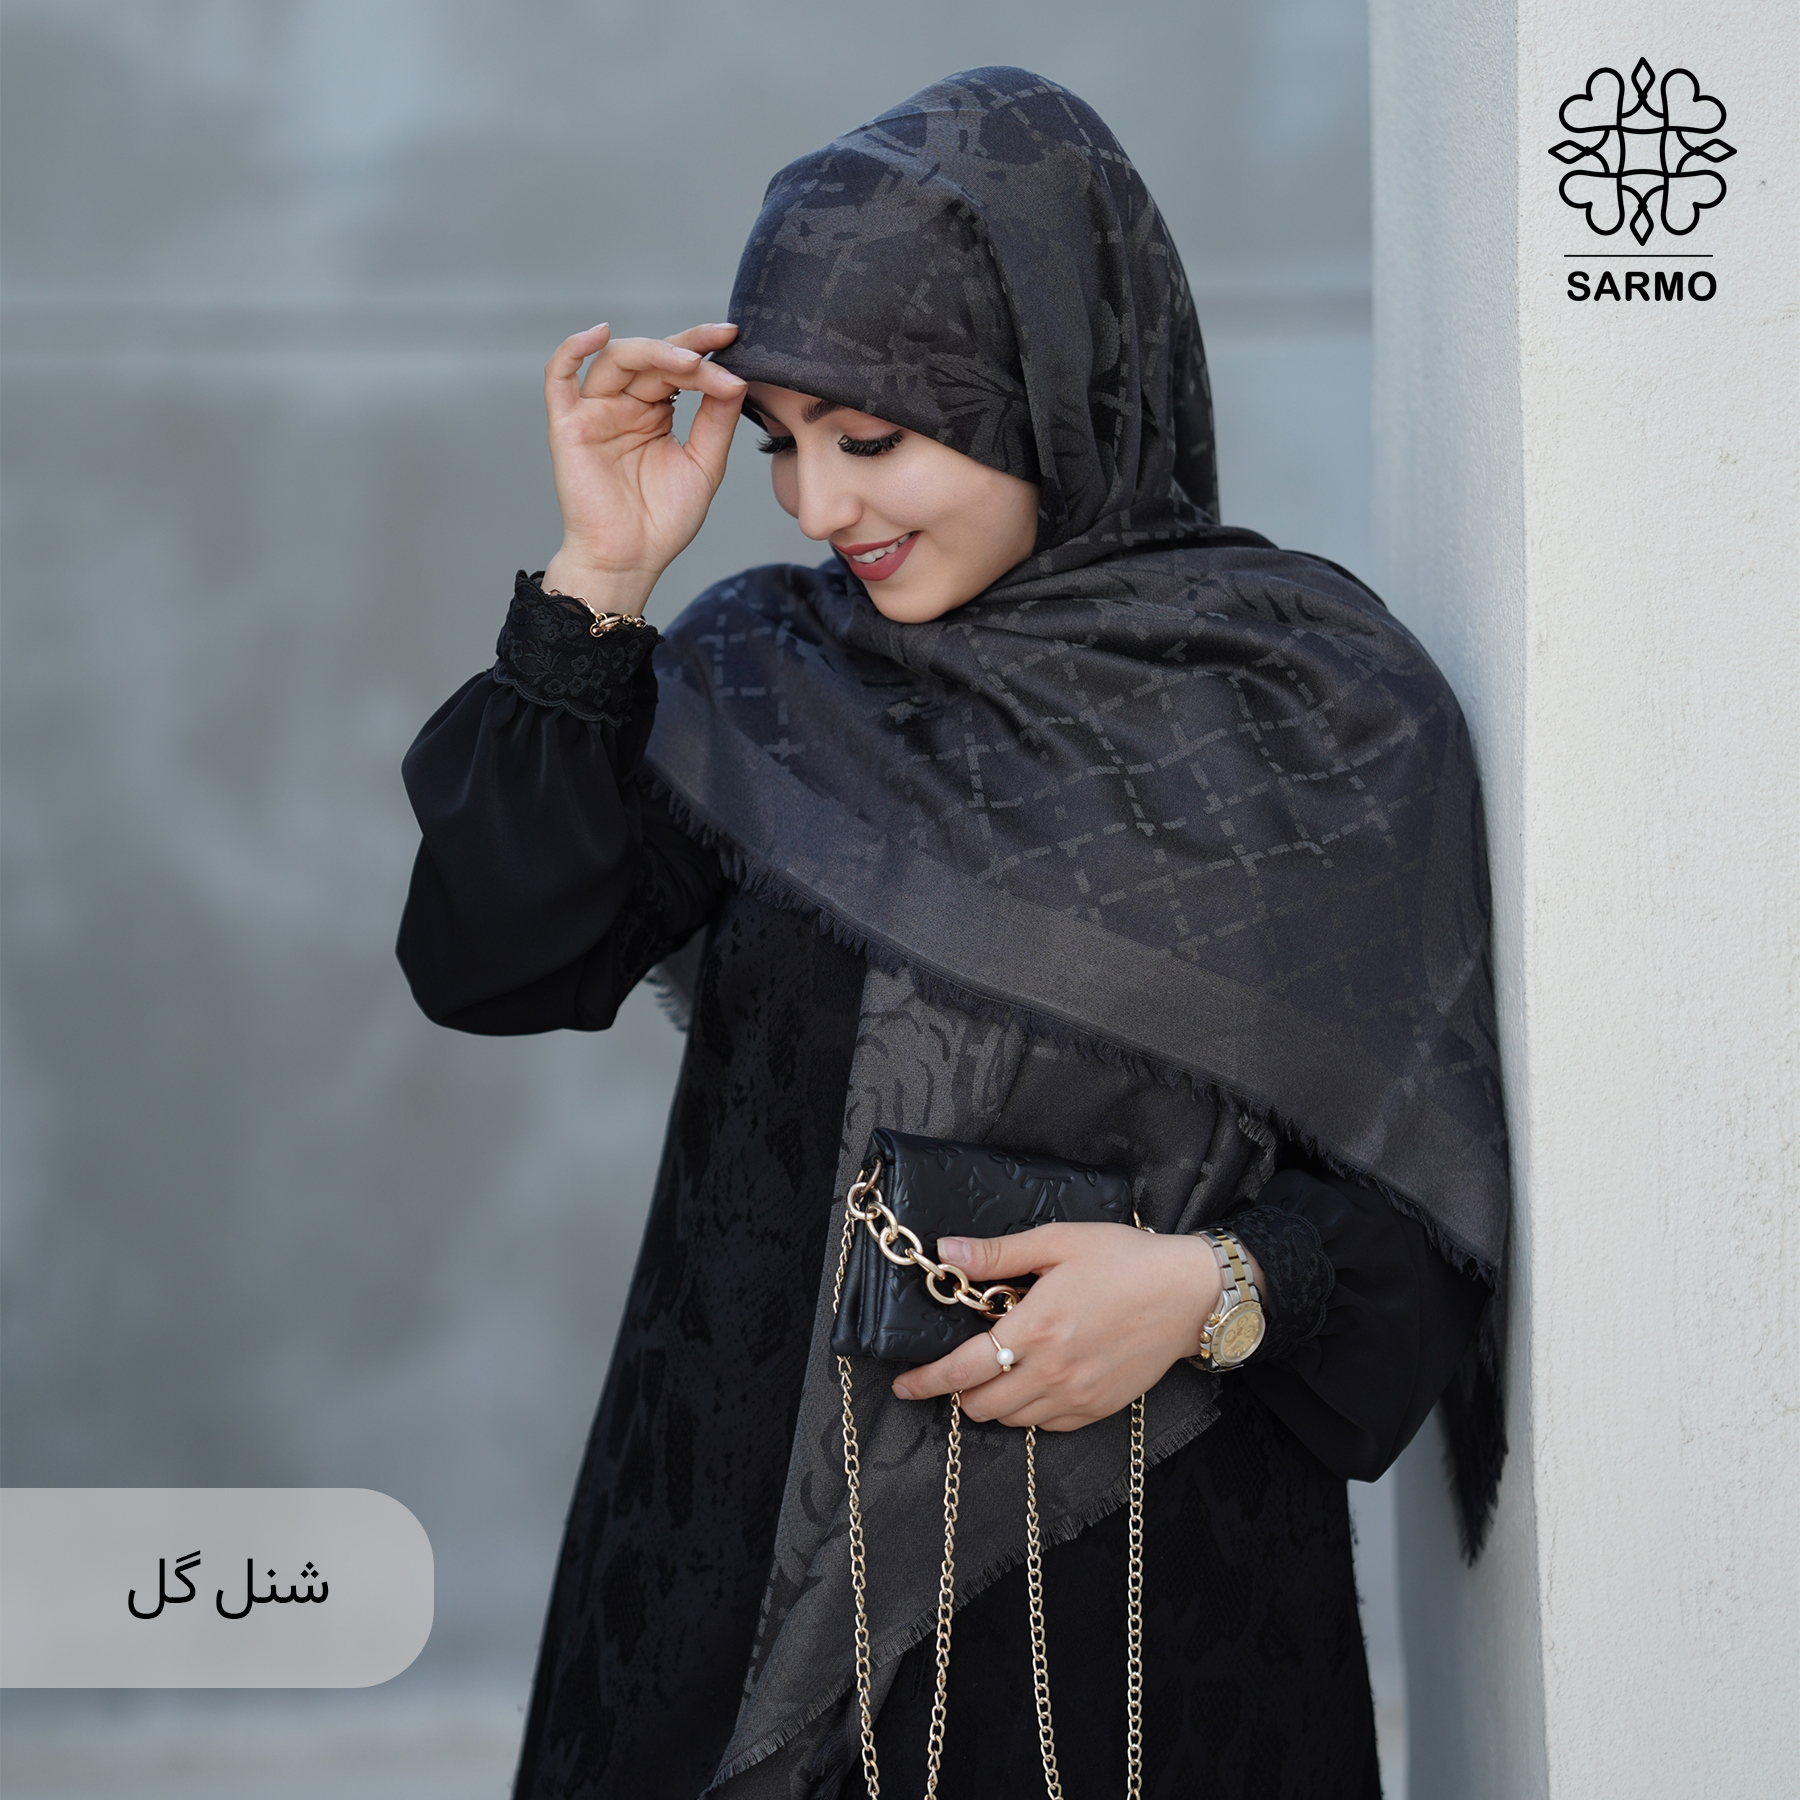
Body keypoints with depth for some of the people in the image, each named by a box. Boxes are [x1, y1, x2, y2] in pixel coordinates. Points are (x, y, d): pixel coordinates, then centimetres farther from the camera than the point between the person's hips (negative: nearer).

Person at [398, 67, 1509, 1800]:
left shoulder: (1328, 708, -4)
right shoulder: (756, 681, 4)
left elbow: (1431, 1195, -2)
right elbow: (489, 963, -7)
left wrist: (1221, 1286, -20)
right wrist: (600, 579, -8)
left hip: (1156, 1582, -2)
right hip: (761, 1544, 2)